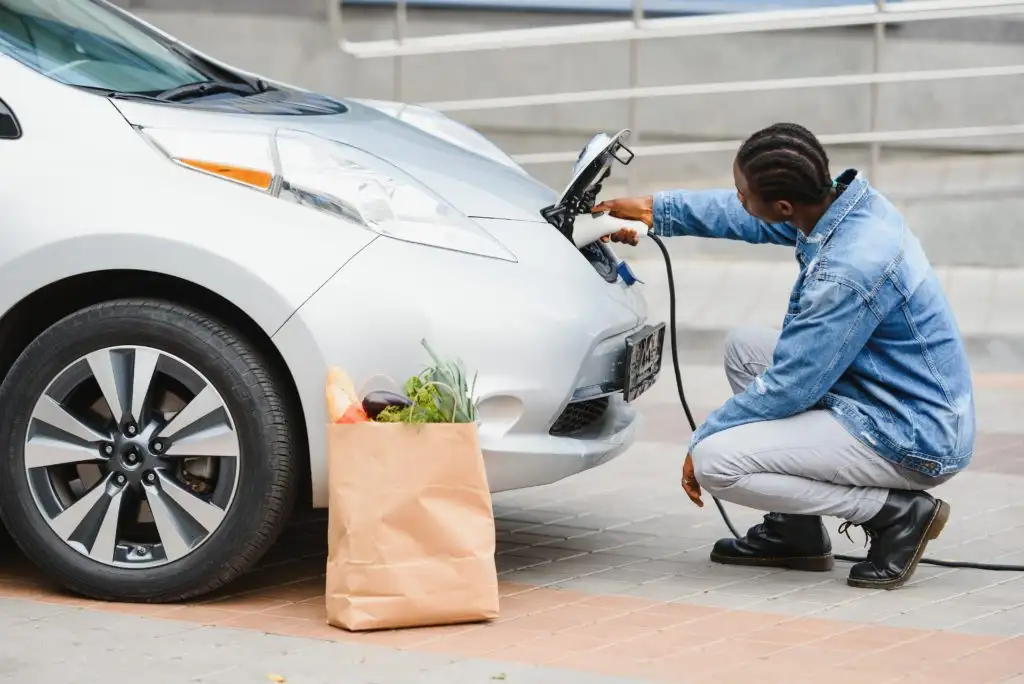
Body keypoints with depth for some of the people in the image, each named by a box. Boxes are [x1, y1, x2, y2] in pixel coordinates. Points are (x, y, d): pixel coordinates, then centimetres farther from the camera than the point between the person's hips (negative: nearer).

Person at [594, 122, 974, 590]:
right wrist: (657, 210, 20)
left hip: (915, 444, -10)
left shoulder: (846, 271, -29)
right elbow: (748, 218, 20)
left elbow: (787, 388, -19)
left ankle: (895, 512, -7)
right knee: (744, 347, 16)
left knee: (714, 461, -15)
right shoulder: (849, 197, -2)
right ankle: (797, 532, 15)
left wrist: (702, 440, -5)